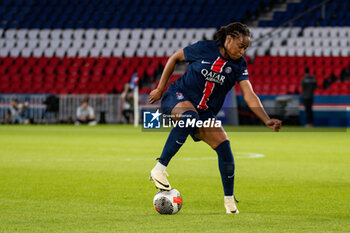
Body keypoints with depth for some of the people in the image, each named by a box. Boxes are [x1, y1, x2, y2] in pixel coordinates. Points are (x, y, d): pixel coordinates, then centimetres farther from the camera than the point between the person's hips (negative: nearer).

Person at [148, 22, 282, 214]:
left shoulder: (238, 65, -1)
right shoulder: (204, 49, -10)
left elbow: (249, 95, -11)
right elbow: (174, 58, 4)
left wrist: (267, 120, -25)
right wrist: (160, 89, 3)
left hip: (205, 113, 5)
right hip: (178, 98, -5)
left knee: (224, 146, -11)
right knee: (190, 117, -40)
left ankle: (229, 200, 8)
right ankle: (159, 169, -38)